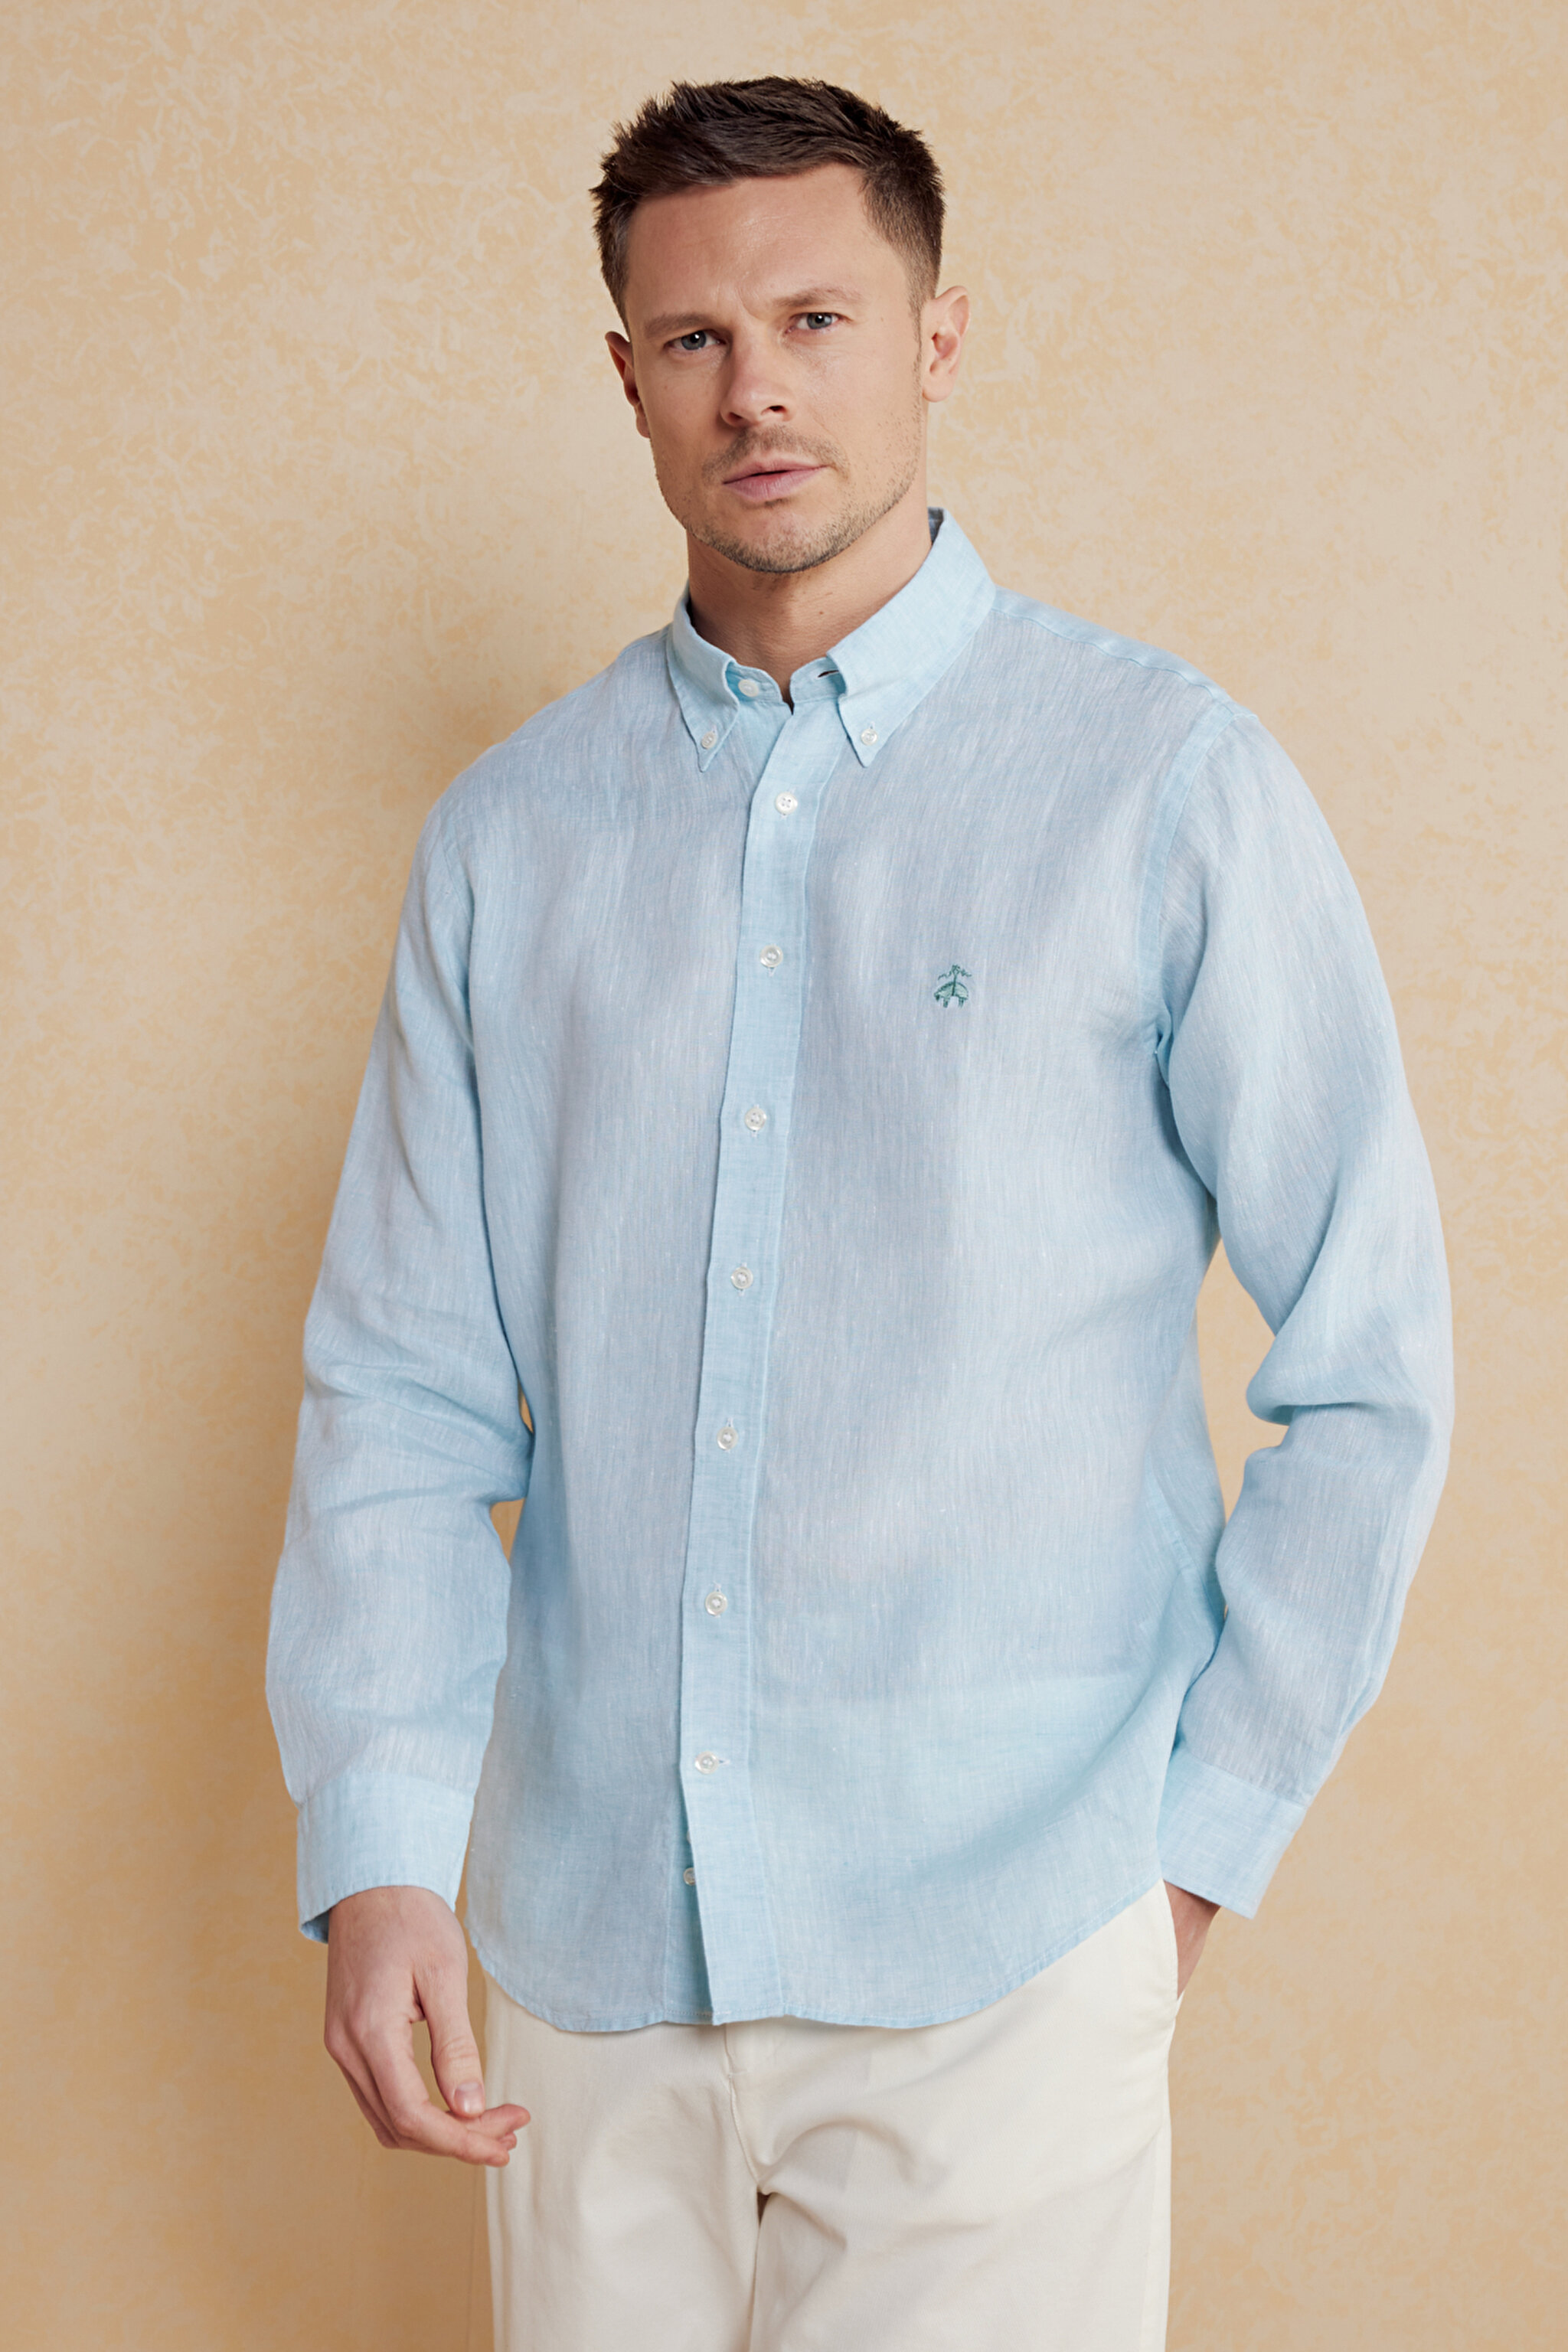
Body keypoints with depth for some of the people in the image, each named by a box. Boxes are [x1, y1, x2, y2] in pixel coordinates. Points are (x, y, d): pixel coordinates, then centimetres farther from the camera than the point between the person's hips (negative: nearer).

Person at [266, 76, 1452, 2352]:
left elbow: (1368, 1371, -2)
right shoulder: (510, 835, 5)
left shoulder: (1168, 790, -4)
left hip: (995, 1960, -3)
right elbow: (404, 1383, 3)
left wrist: (1195, 1843, -2)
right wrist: (376, 1851, -7)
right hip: (581, 1942, 3)